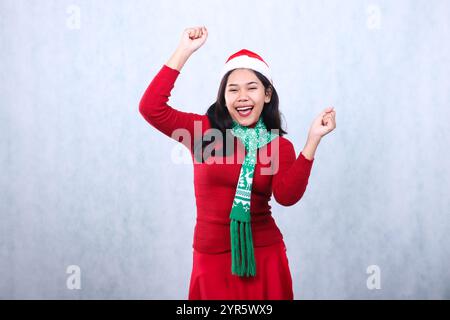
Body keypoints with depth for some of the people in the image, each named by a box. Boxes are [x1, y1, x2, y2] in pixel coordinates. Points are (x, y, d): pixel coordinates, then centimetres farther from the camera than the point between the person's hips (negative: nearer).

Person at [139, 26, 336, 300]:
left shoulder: (280, 145, 1)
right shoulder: (204, 131, -1)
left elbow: (287, 196, -17)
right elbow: (151, 108, -14)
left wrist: (313, 140, -23)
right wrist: (184, 51, -15)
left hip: (264, 256, 1)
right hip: (212, 256, -1)